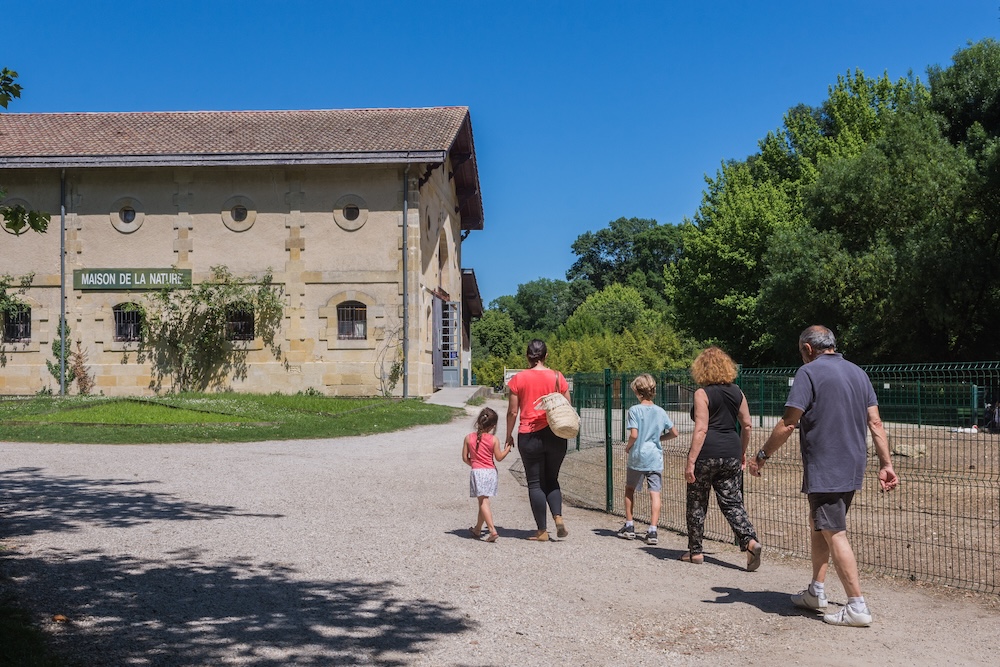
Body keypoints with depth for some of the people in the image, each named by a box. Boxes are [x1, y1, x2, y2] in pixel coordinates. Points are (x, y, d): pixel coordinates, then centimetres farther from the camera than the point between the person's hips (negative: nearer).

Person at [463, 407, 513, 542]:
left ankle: (492, 530, -19)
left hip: (477, 472, -1)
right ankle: (477, 529, 27)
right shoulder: (494, 439, -6)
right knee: (484, 501, 15)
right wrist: (507, 449, 15)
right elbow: (499, 457, -1)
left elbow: (465, 457, 2)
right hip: (490, 472, 1)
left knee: (483, 502, -5)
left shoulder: (468, 438, -3)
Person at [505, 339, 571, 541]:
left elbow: (512, 412, -2)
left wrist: (509, 435, 10)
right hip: (555, 435, 2)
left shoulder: (518, 379, -4)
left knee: (535, 483, 6)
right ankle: (558, 517, -6)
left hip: (529, 437, -2)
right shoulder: (558, 377, 0)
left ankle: (542, 530, 6)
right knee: (551, 480, 16)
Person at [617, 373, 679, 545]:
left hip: (637, 457, -2)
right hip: (655, 458, 2)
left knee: (630, 489, 17)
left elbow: (634, 434, -17)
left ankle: (629, 526, 23)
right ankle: (652, 531, -6)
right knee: (655, 493, 0)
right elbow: (674, 433, 6)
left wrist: (628, 446, 2)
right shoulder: (661, 411, 3)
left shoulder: (634, 410, -9)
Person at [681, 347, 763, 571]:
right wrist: (742, 452, 24)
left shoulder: (702, 394, -9)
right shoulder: (737, 392, 9)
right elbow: (746, 425, 12)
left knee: (697, 503, 9)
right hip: (731, 453, 5)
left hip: (707, 453, -5)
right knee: (732, 502, 9)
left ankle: (695, 551, 17)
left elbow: (701, 429, -15)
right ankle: (750, 541, -12)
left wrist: (691, 461, -15)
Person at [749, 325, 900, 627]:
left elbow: (787, 424, -14)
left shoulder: (809, 372, -11)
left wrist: (762, 455, -5)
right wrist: (885, 464, 8)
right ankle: (816, 593, 29)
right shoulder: (858, 373, 11)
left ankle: (858, 607, -6)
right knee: (819, 523, 21)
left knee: (834, 534, -5)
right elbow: (876, 423, 7)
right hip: (853, 468, 8)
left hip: (825, 471, -8)